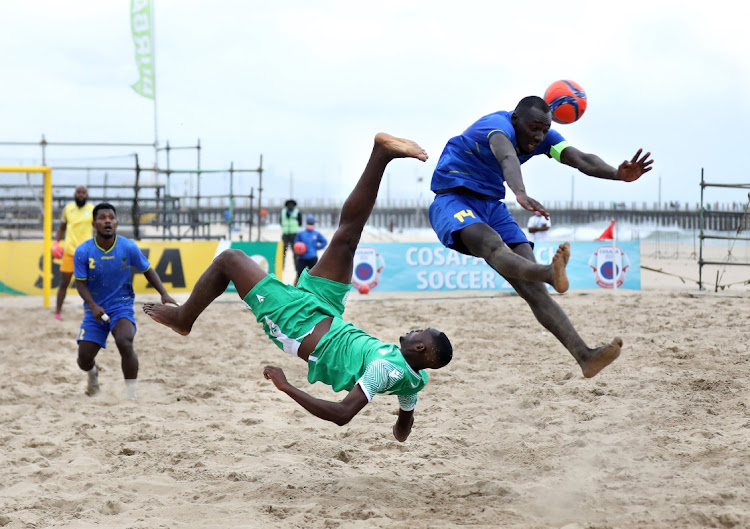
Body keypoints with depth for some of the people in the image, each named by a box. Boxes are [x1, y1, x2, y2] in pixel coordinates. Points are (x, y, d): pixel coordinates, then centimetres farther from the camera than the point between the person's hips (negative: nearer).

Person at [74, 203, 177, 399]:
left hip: (122, 306, -1)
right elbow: (80, 283, -8)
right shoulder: (83, 251, -11)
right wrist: (93, 306, -25)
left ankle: (132, 394, -18)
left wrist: (164, 294, -9)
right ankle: (93, 374, 38)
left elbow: (147, 270, 4)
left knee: (124, 343, -30)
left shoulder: (129, 247, -10)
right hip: (95, 309, 1)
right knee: (84, 358, -3)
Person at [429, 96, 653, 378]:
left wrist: (618, 174, -36)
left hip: (491, 205, 7)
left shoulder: (544, 138, 1)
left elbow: (582, 160, -15)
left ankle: (583, 355, -21)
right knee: (492, 244, -40)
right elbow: (507, 158, -44)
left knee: (531, 286, -10)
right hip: (452, 200, -7)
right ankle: (551, 275, -70)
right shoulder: (499, 126, -21)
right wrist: (521, 194, -66)